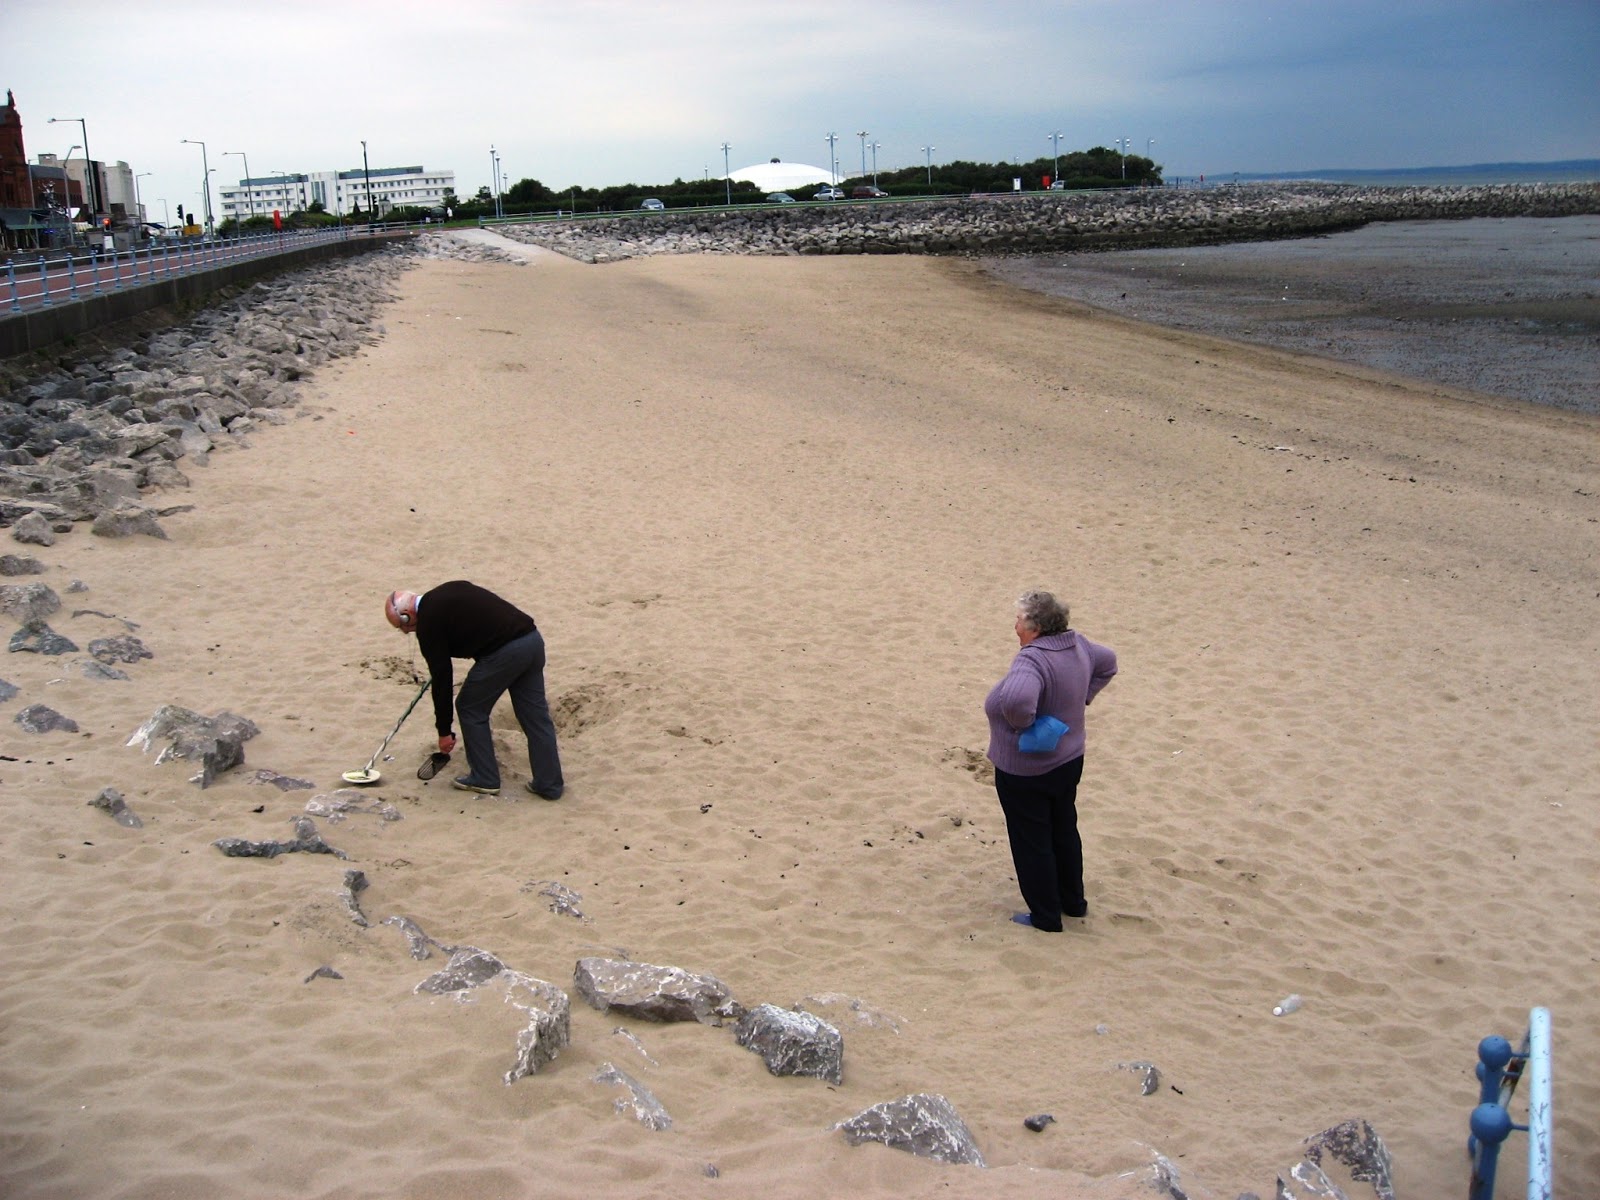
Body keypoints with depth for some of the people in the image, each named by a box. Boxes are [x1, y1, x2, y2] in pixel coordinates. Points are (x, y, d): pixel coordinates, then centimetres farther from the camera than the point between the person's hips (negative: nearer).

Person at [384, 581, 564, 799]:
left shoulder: (428, 623, -1)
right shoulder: (447, 590, 22)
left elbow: (441, 677, 2)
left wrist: (444, 731, 10)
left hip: (505, 652, -8)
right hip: (532, 638, 8)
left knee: (471, 710, 11)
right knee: (535, 714, 12)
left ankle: (484, 779, 17)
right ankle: (549, 784, 14)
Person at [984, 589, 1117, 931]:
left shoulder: (1033, 658, -30)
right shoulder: (1077, 644, -3)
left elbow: (1016, 699, -49)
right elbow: (1107, 662, 17)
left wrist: (1022, 722, -28)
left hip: (1025, 772, -9)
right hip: (1068, 760, 9)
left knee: (1031, 843, 8)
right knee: (1064, 832, 24)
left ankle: (1045, 916, 19)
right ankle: (1073, 902, 38)